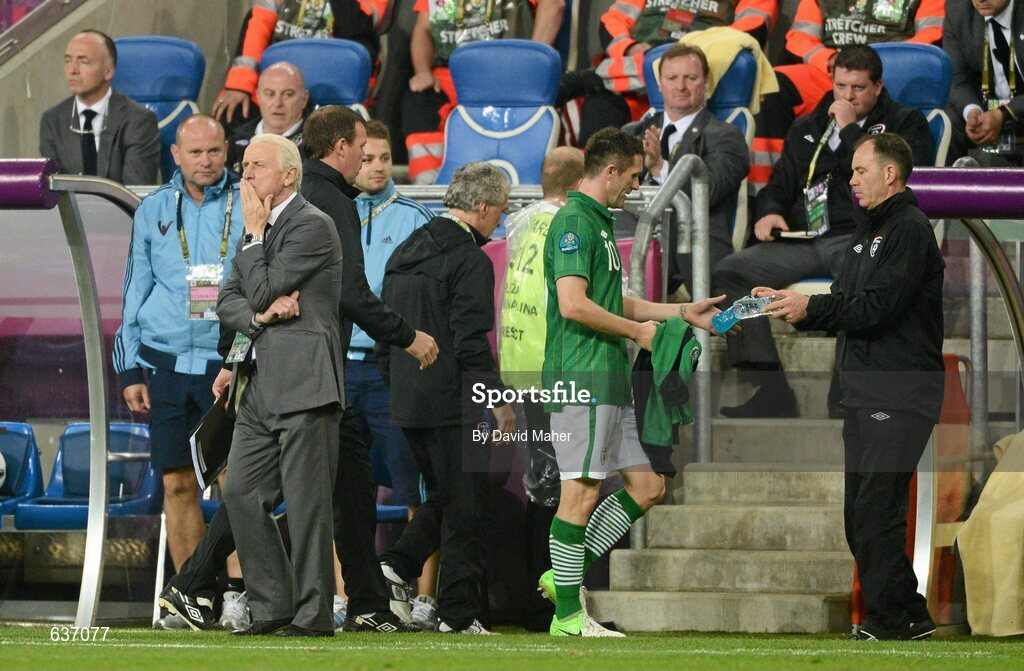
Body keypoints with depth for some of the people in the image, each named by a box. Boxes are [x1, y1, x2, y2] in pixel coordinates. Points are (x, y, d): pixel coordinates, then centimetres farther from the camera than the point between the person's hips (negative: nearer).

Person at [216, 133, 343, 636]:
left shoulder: (311, 226, -9)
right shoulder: (259, 230, 19)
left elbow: (262, 291, -14)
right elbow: (228, 302, 13)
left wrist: (254, 232, -4)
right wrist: (260, 316, -8)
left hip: (303, 382, -9)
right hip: (262, 385, 9)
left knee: (306, 502, -6)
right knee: (240, 493, 6)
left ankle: (312, 615, -2)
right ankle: (272, 606, 13)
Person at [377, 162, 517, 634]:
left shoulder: (405, 254, 13)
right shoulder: (470, 260, -13)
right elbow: (471, 344, -18)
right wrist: (499, 400, -12)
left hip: (406, 403, 8)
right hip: (453, 402, -8)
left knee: (442, 496, 20)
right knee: (464, 507, 0)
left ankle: (399, 564, 0)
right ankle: (459, 613, 0)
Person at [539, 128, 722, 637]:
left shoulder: (600, 224, 21)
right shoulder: (574, 222, -12)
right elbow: (574, 304, -22)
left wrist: (682, 311, 26)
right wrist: (638, 331, -10)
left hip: (610, 381, 10)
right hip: (582, 380, -10)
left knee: (647, 485, 10)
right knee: (582, 493, -7)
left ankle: (566, 575, 13)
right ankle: (568, 614, -3)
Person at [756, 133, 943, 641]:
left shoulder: (910, 229, -10)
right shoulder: (867, 233, 21)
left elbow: (877, 308, -19)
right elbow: (845, 307, 19)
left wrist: (809, 307, -14)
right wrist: (789, 303, 5)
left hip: (900, 391, -10)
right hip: (863, 390, 10)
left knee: (876, 508, -12)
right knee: (861, 512, 10)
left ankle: (889, 621, -8)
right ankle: (910, 617, 17)